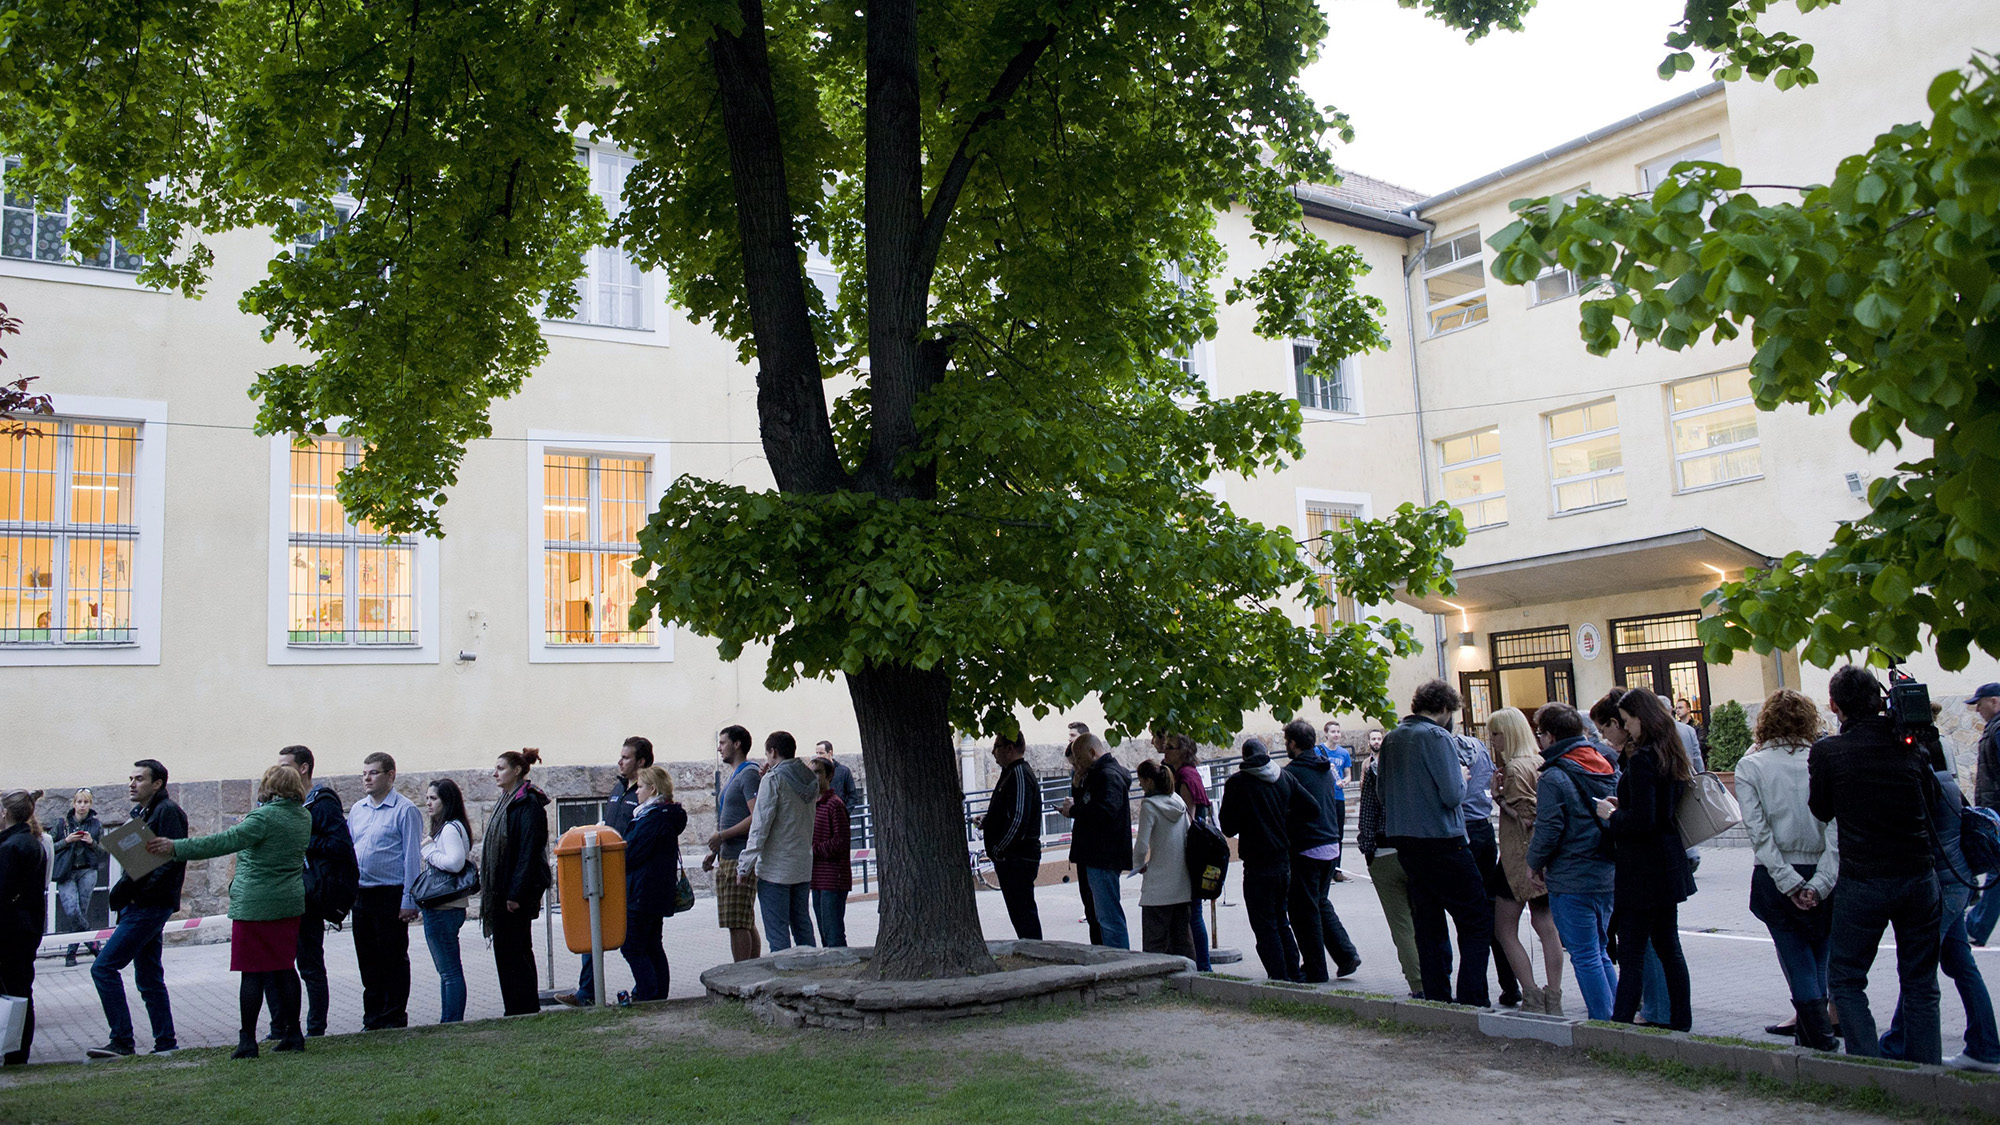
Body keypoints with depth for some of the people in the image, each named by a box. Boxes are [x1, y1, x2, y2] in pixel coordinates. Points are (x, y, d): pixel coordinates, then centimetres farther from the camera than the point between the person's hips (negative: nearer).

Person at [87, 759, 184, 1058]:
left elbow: (173, 860, -21)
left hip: (150, 906, -10)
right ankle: (165, 1042, 17)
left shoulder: (167, 812, -12)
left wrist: (137, 890, -22)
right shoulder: (142, 813, 17)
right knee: (148, 978, 12)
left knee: (103, 967, -9)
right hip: (140, 906, 10)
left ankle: (122, 1041, -4)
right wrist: (124, 891, 5)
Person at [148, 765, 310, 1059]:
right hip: (289, 902, 7)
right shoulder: (304, 817, 7)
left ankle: (247, 1040, 1)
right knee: (284, 969, 12)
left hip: (255, 904, -7)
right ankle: (293, 1034, 13)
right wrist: (243, 822, 34)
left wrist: (176, 848, -17)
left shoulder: (264, 817, -14)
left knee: (251, 971, -1)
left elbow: (224, 842, -20)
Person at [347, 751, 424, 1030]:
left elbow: (412, 857, -10)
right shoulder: (357, 809, 13)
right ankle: (372, 1019, 22)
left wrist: (409, 901, -14)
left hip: (391, 896, -6)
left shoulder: (405, 810, -8)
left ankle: (394, 1019, 10)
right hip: (360, 896, 6)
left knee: (394, 960, 2)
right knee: (368, 962, 13)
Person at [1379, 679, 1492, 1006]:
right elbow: (1452, 795, -18)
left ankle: (1437, 1000, 16)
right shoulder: (1438, 737, -13)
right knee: (1477, 921, -1)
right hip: (1441, 842, -8)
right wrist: (1461, 777, 1)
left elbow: (1384, 794, 16)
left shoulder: (1391, 739, 10)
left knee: (1428, 926, 13)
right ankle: (1470, 1002, -6)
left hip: (1405, 843, 8)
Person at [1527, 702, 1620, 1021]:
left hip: (1572, 880, -8)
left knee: (1585, 957, 0)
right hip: (1608, 875, 8)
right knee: (1599, 952, 18)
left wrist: (1535, 863, 1)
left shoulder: (1553, 778, -14)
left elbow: (1548, 830, -15)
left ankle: (1603, 1022, 2)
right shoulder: (1609, 769, 8)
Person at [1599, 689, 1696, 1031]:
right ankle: (1680, 1022, 22)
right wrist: (1623, 807, 12)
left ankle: (1621, 1024, -5)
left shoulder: (1641, 759, -19)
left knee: (1631, 954, -7)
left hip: (1643, 868, -9)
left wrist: (1611, 815, -7)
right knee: (1668, 947, 16)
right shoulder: (1671, 756, 10)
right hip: (1668, 864, 9)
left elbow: (1641, 821, -24)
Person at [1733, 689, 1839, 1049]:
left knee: (1796, 956, 8)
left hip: (1778, 880, -1)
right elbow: (1837, 827, -10)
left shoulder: (1749, 766, -4)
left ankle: (1819, 1035, 6)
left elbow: (1757, 831, -11)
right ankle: (1807, 1020, 22)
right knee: (1819, 954, 17)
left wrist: (1789, 881, -10)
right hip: (1822, 874, 1)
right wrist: (1821, 881, -11)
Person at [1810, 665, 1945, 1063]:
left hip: (1862, 882, -3)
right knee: (1920, 984, 13)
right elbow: (1932, 797, 13)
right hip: (1919, 877, 3)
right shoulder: (1909, 744, 0)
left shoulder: (1827, 751, -8)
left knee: (1845, 979, 10)